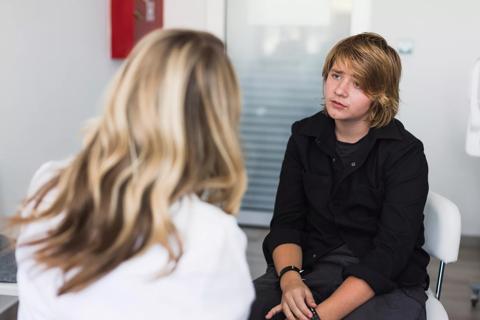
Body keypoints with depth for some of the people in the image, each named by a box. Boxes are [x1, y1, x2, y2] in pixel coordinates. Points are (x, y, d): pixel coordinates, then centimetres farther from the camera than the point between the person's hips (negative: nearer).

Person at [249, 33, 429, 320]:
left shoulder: (405, 153, -9)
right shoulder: (305, 137, 5)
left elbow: (391, 251, -16)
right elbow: (286, 221, 2)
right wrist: (289, 278, -19)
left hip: (386, 282, -2)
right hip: (311, 265, 3)